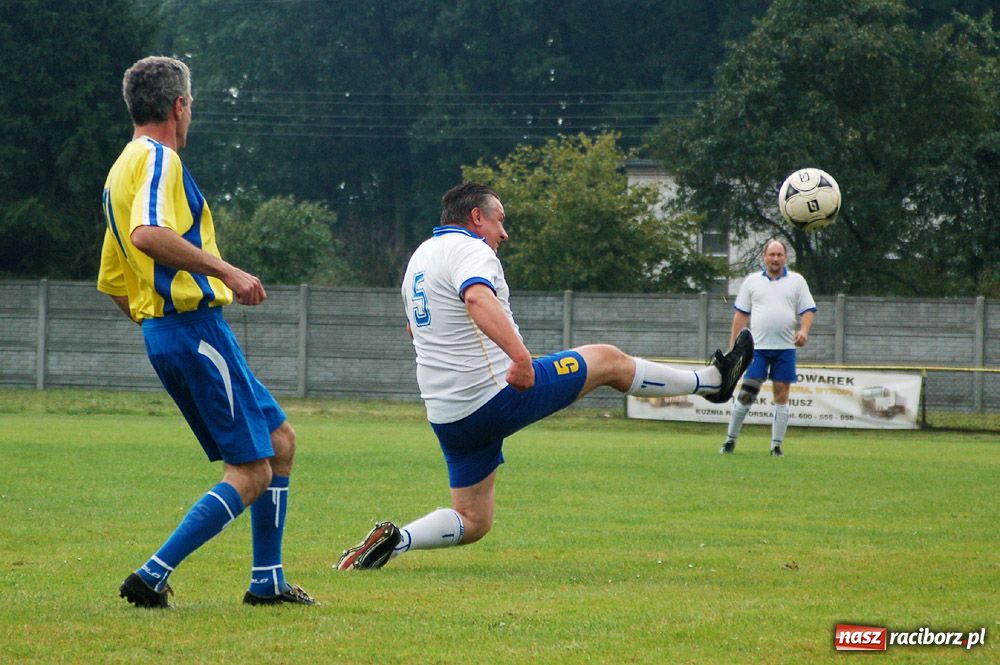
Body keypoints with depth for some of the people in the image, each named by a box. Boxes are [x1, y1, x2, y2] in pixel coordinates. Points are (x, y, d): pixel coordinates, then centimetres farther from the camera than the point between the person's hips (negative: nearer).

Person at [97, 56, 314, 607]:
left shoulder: (121, 171, 21)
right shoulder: (157, 159, -9)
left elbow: (113, 283, 24)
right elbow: (148, 234, -29)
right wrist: (226, 271, -26)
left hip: (161, 331, 10)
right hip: (195, 325, -10)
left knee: (279, 439, 17)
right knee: (251, 472, -7)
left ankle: (268, 580, 18)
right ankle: (152, 576, -13)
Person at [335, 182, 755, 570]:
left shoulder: (419, 257, 17)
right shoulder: (469, 249, -12)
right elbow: (478, 298, -35)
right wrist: (519, 353, -46)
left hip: (447, 417, 8)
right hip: (497, 395, -8)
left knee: (472, 522, 14)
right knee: (608, 360, 8)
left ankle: (394, 540, -10)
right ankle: (713, 380, 21)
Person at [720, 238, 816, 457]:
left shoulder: (797, 281, 9)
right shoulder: (752, 281, 10)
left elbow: (808, 310, 6)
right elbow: (740, 315, 11)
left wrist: (804, 331, -14)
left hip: (785, 348, 0)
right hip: (757, 347, 0)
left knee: (781, 396, 0)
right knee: (746, 394, -5)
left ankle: (776, 445, 6)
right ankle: (730, 441, 3)